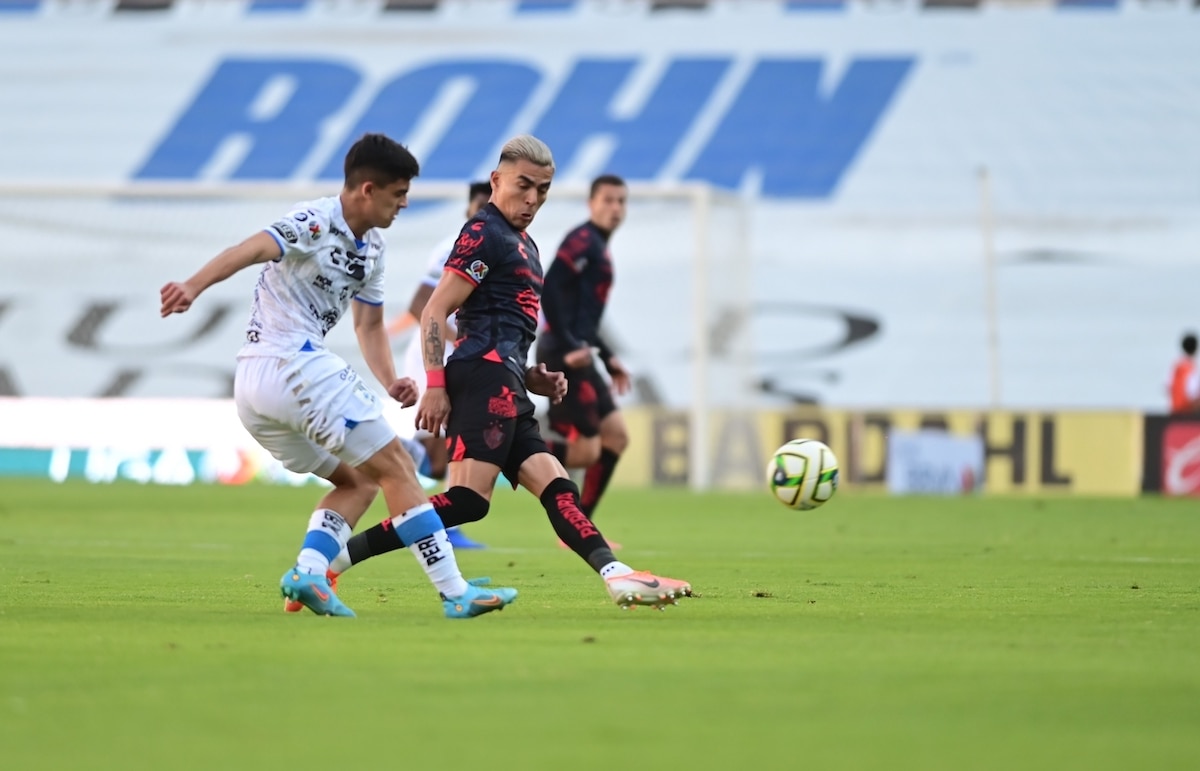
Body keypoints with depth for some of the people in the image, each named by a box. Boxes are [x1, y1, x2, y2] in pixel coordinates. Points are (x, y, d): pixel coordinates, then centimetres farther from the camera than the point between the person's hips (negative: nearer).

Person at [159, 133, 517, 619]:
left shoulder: (371, 248, 17)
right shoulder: (316, 222, -11)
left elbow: (369, 324, 23)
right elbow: (250, 250, -28)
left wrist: (389, 380, 3)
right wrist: (192, 287, -46)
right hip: (294, 365, -10)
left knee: (357, 481, 15)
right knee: (395, 468, -4)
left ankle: (307, 570, -6)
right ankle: (454, 592, -6)